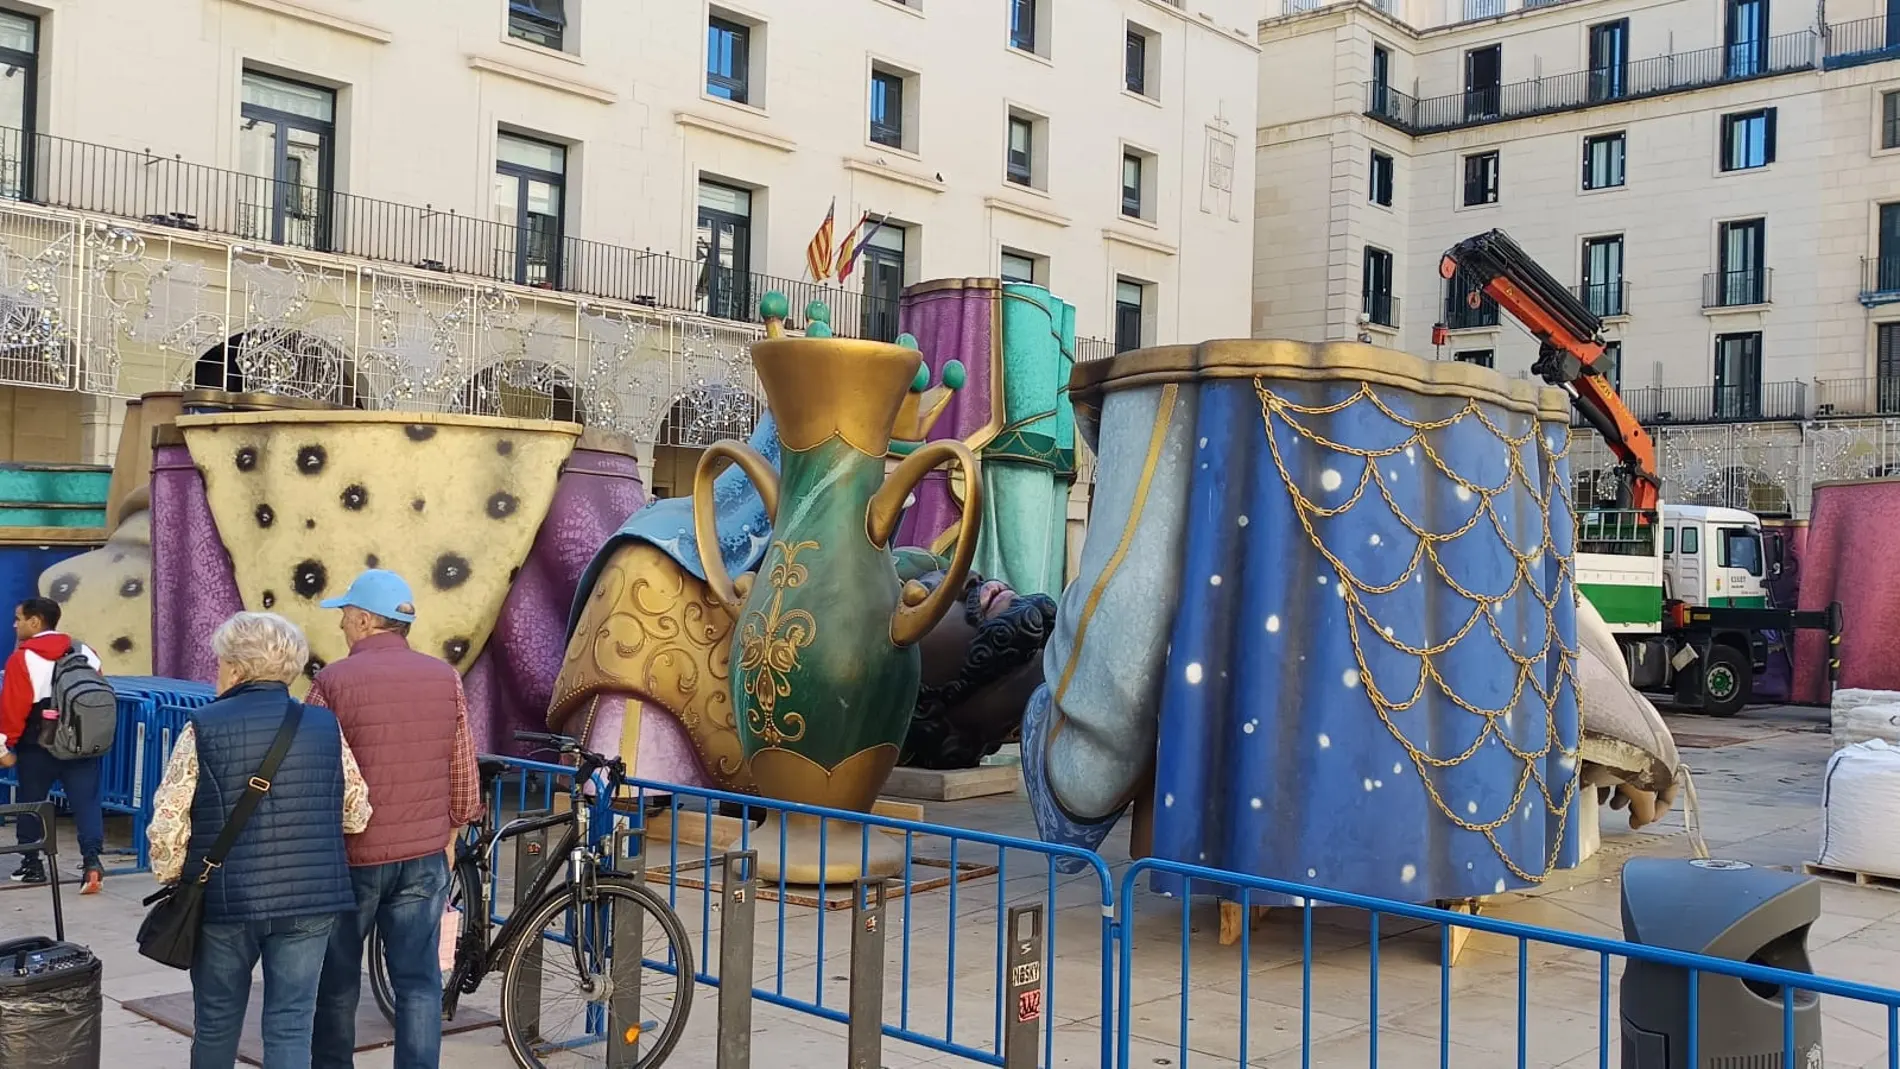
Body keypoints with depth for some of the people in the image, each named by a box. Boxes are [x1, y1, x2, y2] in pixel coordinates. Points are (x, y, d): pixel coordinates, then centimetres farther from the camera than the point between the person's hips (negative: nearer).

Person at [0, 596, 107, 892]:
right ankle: (92, 860, -15)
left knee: (30, 802, 14)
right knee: (87, 802, -1)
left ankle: (31, 864, 22)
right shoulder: (86, 652, 7)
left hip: (39, 747, -4)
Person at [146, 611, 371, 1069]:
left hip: (226, 899, -1)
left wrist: (172, 877, 8)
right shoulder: (325, 725, 2)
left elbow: (167, 823, -8)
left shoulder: (204, 728, -6)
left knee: (216, 1024, 17)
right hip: (310, 899, 1)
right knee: (291, 1024, 6)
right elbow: (357, 813, 7)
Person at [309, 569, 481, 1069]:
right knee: (418, 981, 7)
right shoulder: (445, 678, 0)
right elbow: (463, 774, 5)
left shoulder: (334, 681, -11)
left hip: (351, 856, -2)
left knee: (336, 980, 15)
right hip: (424, 856, 3)